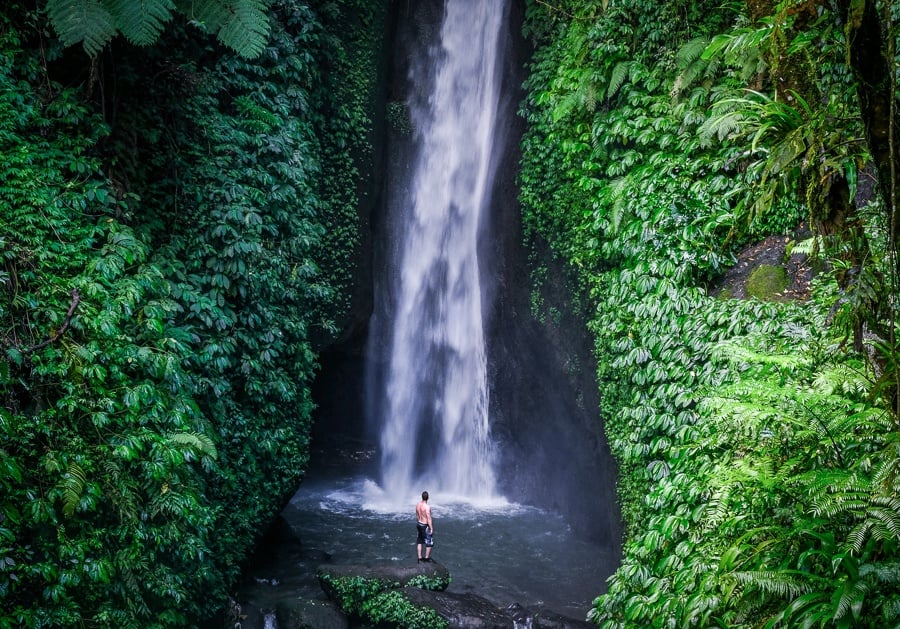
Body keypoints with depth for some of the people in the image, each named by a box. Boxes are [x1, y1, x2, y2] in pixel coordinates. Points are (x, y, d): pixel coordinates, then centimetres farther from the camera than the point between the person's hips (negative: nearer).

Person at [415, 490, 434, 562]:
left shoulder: (418, 504, -1)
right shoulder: (427, 507, -24)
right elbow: (429, 519, -22)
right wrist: (431, 529, -15)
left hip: (419, 524, 7)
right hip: (425, 526, -7)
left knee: (419, 541, 17)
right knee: (429, 542, 8)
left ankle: (420, 557, 22)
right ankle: (427, 557, 14)